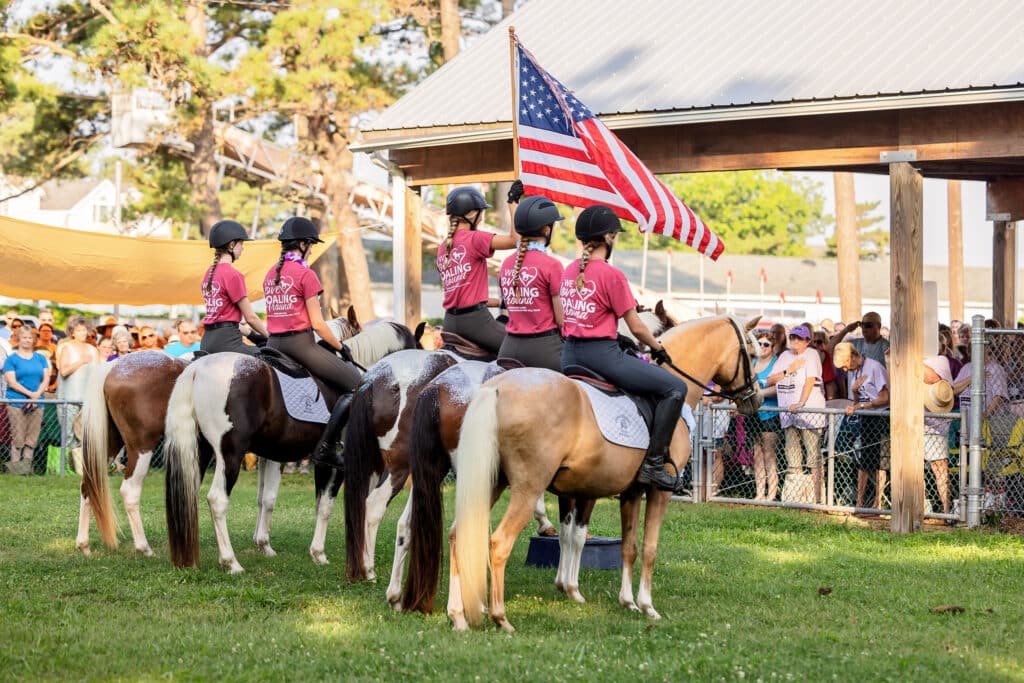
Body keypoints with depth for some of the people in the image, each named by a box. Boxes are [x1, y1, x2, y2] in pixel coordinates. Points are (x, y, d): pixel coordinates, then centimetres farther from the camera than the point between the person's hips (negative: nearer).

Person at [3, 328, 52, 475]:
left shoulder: (40, 358, 15)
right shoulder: (12, 359, 3)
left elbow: (46, 378, 8)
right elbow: (11, 382, -6)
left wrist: (37, 394, -9)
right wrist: (30, 393, -14)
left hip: (37, 403, 4)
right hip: (16, 403, -4)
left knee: (32, 438, 0)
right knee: (18, 437, -7)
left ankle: (26, 465, 3)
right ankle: (15, 466, -5)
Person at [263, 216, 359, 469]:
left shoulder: (271, 274, 13)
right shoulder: (306, 274, -10)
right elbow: (317, 323, -12)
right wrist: (341, 347, -1)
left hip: (274, 344, 8)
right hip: (300, 343, -8)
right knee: (356, 384, -5)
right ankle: (326, 446, -13)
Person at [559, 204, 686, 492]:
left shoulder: (569, 271, 10)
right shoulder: (611, 275, -11)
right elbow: (636, 328, -9)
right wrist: (658, 348, 10)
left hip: (570, 354, 8)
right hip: (601, 354, -8)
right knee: (675, 387, -3)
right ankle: (653, 463, -7)